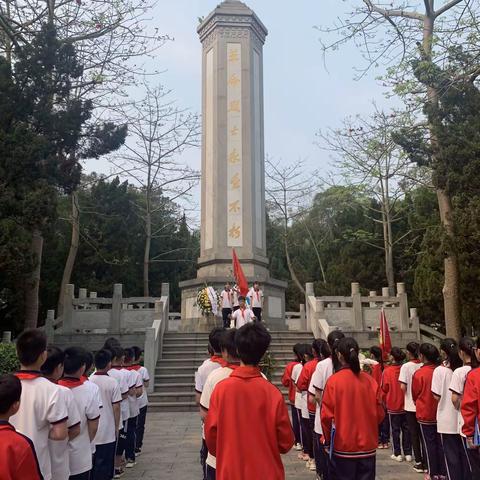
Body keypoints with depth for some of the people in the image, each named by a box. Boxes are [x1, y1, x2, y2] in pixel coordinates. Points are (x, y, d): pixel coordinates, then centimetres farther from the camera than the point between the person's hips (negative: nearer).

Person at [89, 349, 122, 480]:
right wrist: (117, 427, 3)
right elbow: (116, 408, -9)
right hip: (107, 432, -3)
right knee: (104, 464, 8)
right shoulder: (113, 383, -12)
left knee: (91, 463, 15)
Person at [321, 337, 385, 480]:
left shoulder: (334, 381, -13)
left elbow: (327, 415, -11)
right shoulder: (370, 380, -5)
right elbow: (380, 414, 2)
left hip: (343, 446, -2)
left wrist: (328, 438, 5)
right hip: (368, 445, 3)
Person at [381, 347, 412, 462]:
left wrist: (385, 400, 10)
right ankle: (408, 453, 16)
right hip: (405, 404, 3)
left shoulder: (387, 371, -15)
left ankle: (397, 454, 11)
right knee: (406, 428, 12)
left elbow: (385, 388, -8)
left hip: (393, 405, -3)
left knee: (395, 429, 8)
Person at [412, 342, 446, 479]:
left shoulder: (418, 374, -17)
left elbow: (415, 395, -3)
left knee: (429, 443, 8)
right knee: (440, 442, 13)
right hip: (440, 414, 4)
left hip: (425, 414, -4)